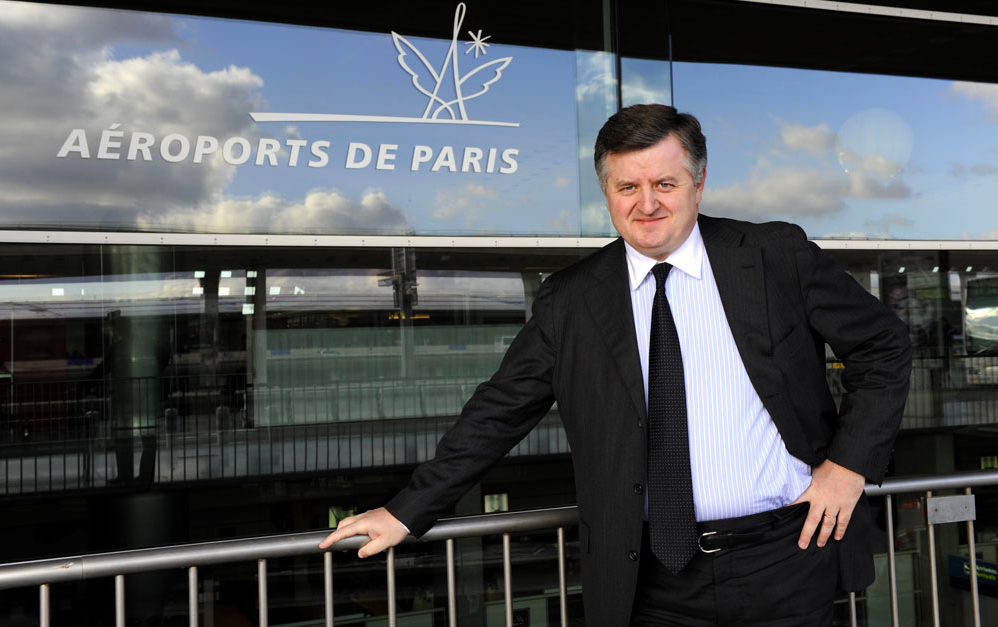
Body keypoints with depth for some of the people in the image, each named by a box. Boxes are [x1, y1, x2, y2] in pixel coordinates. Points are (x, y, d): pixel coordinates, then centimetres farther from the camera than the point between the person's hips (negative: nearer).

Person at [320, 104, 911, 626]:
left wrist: (851, 462, -4)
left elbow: (885, 346, 6)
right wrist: (408, 511, 4)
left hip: (786, 564, 0)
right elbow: (500, 412, 4)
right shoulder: (569, 301, 1)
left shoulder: (777, 257, -2)